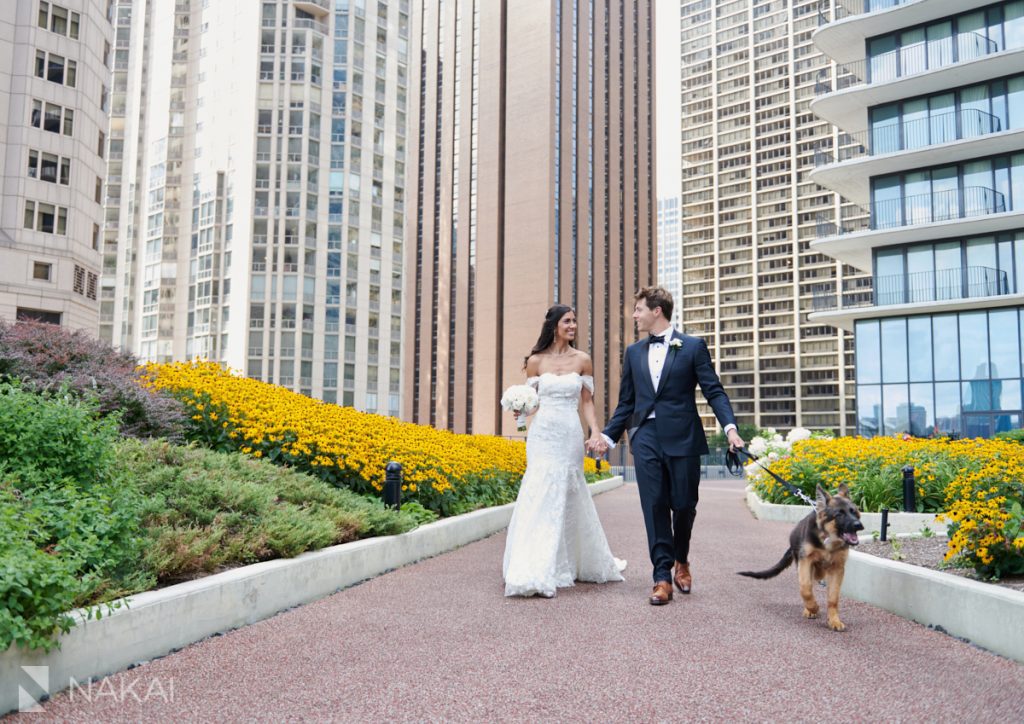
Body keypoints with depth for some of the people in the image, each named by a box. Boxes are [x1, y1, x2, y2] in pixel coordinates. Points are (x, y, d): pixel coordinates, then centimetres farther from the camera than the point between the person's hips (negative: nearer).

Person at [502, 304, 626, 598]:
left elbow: (587, 402, 7)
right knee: (541, 497, -6)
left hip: (570, 436, 0)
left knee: (569, 499, 4)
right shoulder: (536, 360, 5)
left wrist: (596, 432, -6)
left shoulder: (582, 360, 6)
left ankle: (587, 564, 19)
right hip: (542, 434, 0)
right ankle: (536, 573, 0)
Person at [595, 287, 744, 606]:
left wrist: (730, 428, -15)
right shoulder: (633, 352, 13)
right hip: (646, 438, 3)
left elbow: (714, 392, -2)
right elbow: (626, 402, 16)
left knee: (684, 505, 5)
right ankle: (663, 577, 7)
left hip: (682, 438, -2)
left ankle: (681, 561, 33)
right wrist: (608, 436, 10)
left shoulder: (693, 346, 2)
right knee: (654, 507, 0)